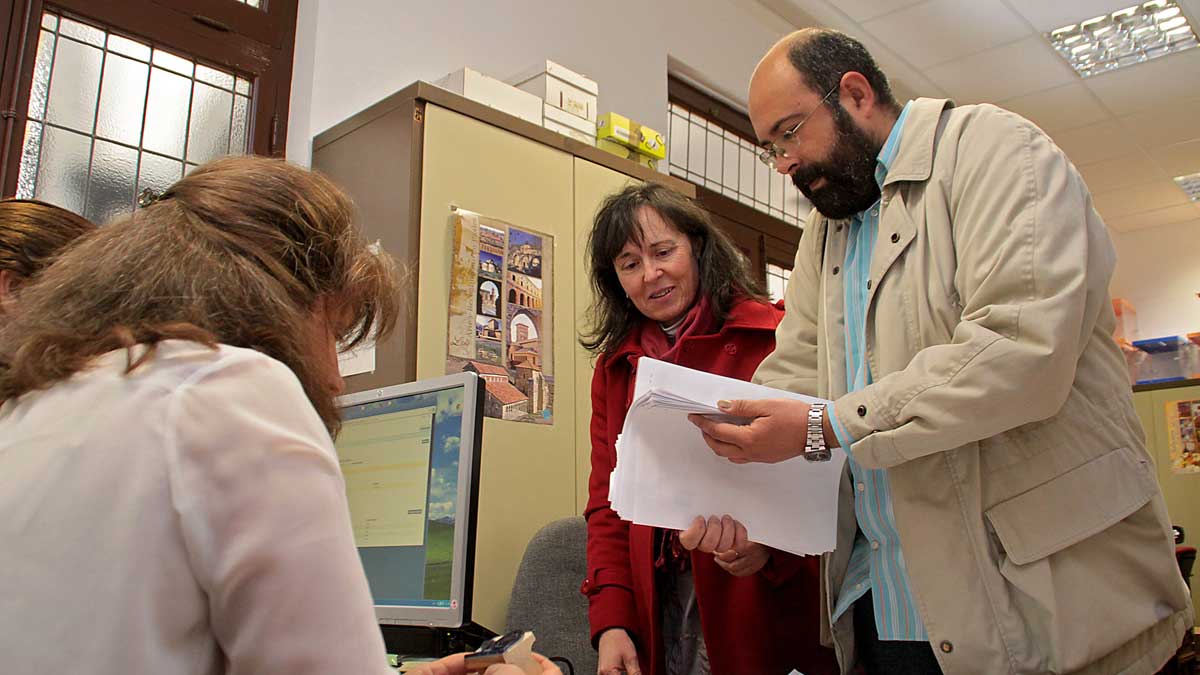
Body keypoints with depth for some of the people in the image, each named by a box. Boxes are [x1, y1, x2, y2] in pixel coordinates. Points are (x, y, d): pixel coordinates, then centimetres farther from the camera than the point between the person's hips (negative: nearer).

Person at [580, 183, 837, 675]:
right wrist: (611, 623, -3)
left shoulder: (774, 337, -7)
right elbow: (606, 504, 7)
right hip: (662, 612, 4)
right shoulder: (613, 370, 9)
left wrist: (770, 544, -26)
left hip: (770, 609, -4)